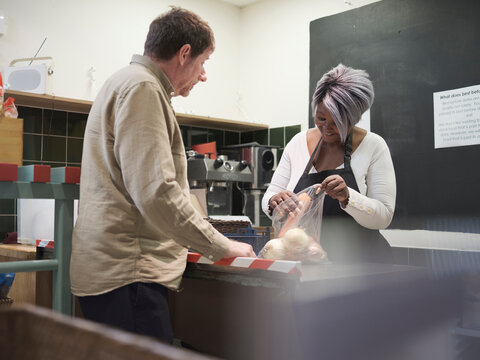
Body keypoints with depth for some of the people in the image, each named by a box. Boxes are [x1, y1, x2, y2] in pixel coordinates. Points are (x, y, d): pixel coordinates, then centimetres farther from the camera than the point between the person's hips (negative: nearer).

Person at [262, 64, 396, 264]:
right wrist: (275, 202, -13)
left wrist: (347, 197, -22)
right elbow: (268, 197, 11)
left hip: (360, 262, -3)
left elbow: (383, 217, -4)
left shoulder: (373, 146, 0)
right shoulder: (299, 142, 9)